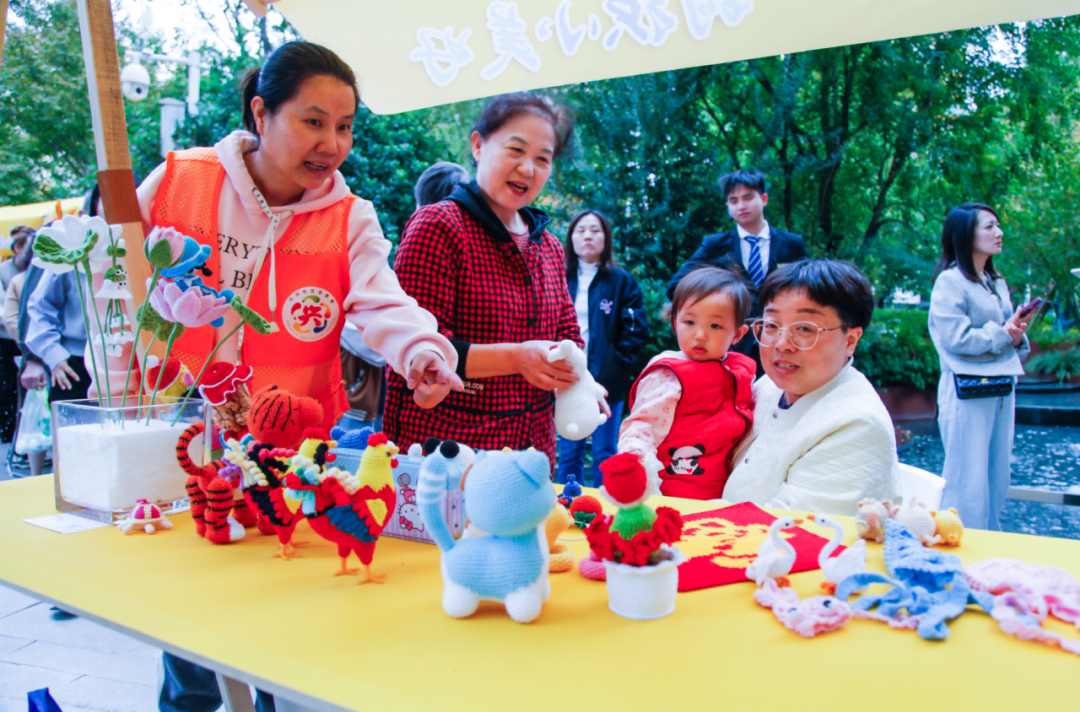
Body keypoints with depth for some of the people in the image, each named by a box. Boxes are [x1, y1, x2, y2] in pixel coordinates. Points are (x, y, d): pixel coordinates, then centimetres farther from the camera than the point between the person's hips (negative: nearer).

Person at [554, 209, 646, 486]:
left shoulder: (622, 281, 2)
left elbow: (635, 330, -2)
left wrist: (614, 364, -10)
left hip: (607, 382, -2)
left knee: (605, 453, 6)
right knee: (568, 453, 9)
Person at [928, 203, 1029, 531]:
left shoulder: (997, 283, 16)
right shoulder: (950, 282, -8)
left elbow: (1009, 333, 22)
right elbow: (957, 338, -17)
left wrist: (1017, 335, 0)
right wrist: (1002, 334, -9)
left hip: (1001, 390, 8)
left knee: (998, 480, 11)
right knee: (968, 482, -4)